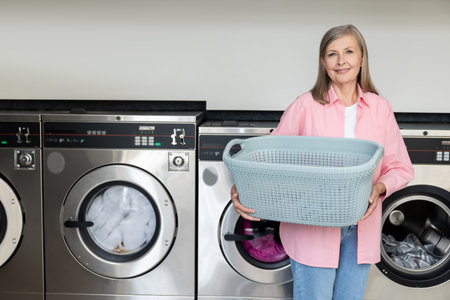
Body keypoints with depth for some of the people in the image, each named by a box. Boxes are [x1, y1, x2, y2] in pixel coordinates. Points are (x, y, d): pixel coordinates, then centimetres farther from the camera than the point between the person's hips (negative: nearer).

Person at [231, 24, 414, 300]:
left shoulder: (380, 108, 4)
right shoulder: (306, 105, -6)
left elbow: (401, 168, 6)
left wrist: (379, 188, -14)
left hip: (361, 231, 4)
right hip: (313, 230, -3)